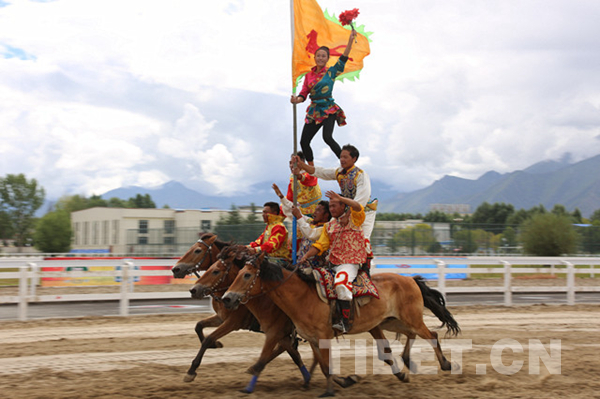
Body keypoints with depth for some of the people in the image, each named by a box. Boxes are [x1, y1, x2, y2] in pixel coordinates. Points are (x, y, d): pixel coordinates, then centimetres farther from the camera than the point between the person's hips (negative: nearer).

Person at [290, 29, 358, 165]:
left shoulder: (331, 71, -1)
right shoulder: (309, 74, 10)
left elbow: (343, 58, -10)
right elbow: (304, 92, 8)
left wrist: (351, 40, -17)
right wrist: (297, 99, -14)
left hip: (328, 109, -5)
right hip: (314, 110, 5)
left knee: (327, 137, -27)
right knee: (304, 142, 0)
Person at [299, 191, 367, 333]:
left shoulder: (353, 219, 3)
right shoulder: (329, 226, 18)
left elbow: (358, 207, -20)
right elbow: (320, 245, 11)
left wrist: (340, 198, -25)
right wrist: (306, 256, -4)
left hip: (350, 263, -7)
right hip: (332, 263, 7)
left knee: (341, 283, -33)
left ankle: (345, 321, -29)